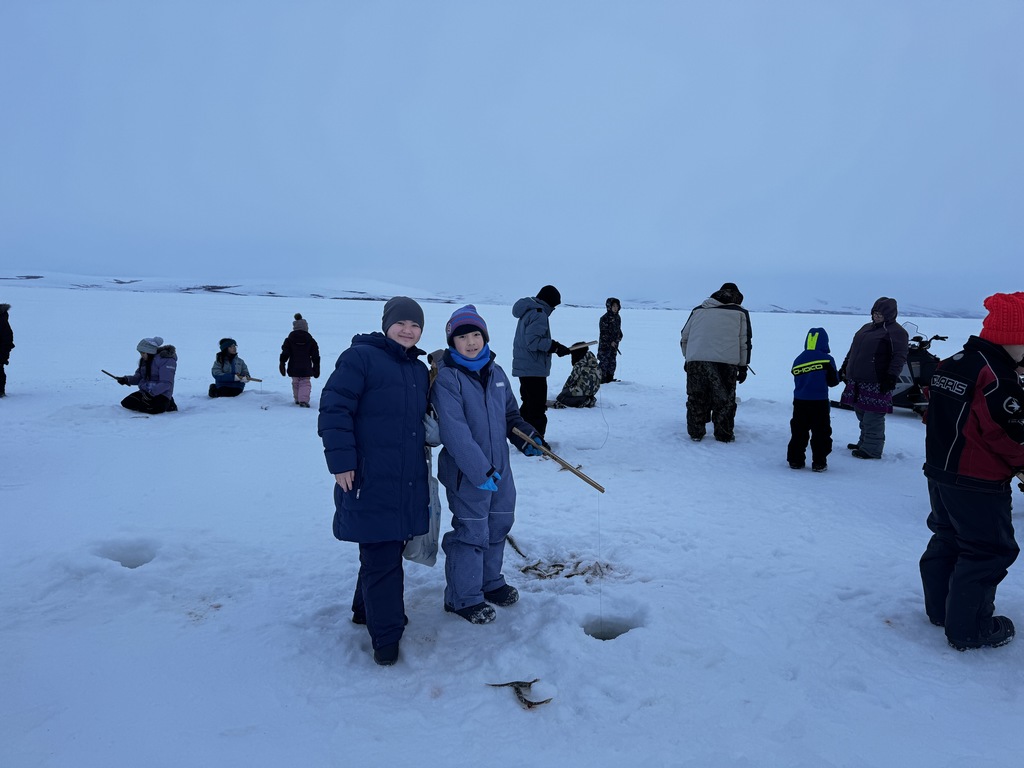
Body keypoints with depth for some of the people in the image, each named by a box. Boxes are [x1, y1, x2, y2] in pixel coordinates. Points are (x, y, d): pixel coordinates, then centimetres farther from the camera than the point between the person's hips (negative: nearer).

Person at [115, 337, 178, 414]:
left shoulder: (165, 360, -17)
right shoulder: (144, 359, 10)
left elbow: (166, 383, -22)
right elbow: (139, 377, 15)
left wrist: (151, 393, -29)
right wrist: (127, 380, -4)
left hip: (161, 394, -8)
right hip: (145, 392, 8)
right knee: (126, 403, -6)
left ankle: (167, 404, -3)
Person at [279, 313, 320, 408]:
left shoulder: (289, 339, 2)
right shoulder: (311, 340, 1)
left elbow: (284, 354, -2)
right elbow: (315, 356, 4)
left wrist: (282, 365, 3)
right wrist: (316, 369, 10)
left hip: (293, 368, 1)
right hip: (306, 368, -1)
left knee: (295, 383, 19)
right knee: (305, 383, 1)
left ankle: (297, 399, 27)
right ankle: (303, 400, -18)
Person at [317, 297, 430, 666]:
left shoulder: (419, 370, 15)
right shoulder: (360, 357, -10)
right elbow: (334, 410, -15)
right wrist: (341, 460, -18)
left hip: (409, 481, 8)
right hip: (370, 481, -8)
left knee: (389, 551, 18)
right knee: (381, 557, -3)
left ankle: (368, 609, 37)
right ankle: (386, 635, 9)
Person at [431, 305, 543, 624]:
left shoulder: (496, 373, 7)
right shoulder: (446, 378, -15)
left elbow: (510, 413, 19)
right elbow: (454, 430, -23)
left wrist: (526, 436, 1)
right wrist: (479, 470, -27)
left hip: (500, 467, 7)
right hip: (466, 472, -7)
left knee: (498, 526, 18)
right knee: (471, 533, 1)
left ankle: (490, 582, 39)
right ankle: (463, 598, 19)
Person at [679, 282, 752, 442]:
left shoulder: (698, 310, 19)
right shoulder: (740, 313, 12)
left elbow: (684, 337, 21)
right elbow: (745, 342, 9)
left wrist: (688, 358, 31)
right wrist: (743, 367, 14)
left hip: (695, 360, 2)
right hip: (725, 363, -2)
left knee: (696, 399, 12)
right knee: (724, 401, 9)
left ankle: (695, 433, 17)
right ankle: (724, 435, 14)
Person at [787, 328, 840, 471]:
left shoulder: (798, 360, 3)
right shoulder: (827, 359, -9)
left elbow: (797, 381, 9)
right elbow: (833, 381, -2)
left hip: (800, 402, 4)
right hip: (820, 402, -3)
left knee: (798, 432, 11)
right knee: (821, 434, 6)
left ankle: (795, 460, 14)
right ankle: (819, 463, 8)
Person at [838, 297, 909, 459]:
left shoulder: (896, 332, -5)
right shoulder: (866, 328, 20)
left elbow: (899, 358, -13)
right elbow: (853, 350, 26)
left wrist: (891, 377, -21)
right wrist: (844, 368, 24)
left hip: (876, 384, -8)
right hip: (857, 381, 8)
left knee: (873, 417, -6)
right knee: (861, 414, 15)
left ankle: (872, 449, 0)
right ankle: (864, 443, 26)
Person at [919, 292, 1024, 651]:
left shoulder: (949, 365, 6)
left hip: (940, 472, 9)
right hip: (979, 485, -9)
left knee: (947, 540, 21)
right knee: (988, 552, 3)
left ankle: (939, 609, 34)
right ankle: (969, 630, 11)